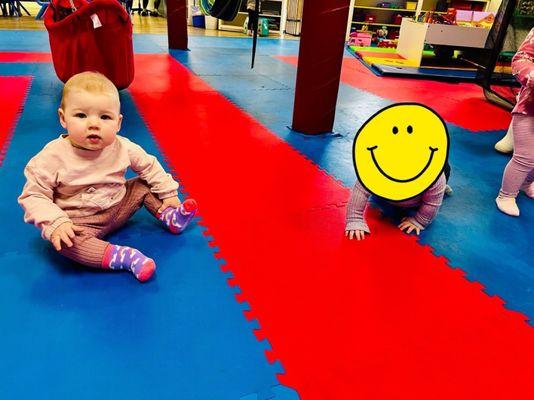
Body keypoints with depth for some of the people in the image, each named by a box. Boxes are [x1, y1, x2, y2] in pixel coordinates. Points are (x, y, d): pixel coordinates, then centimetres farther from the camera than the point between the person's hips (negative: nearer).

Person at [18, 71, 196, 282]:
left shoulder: (123, 148, -13)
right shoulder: (53, 157, -22)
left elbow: (149, 167, 4)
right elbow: (33, 195, -16)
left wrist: (168, 193, 3)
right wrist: (55, 223, -31)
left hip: (118, 205, 4)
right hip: (79, 220, -4)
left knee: (143, 185, -1)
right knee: (65, 242, -33)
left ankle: (169, 217, 5)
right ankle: (124, 256, -36)